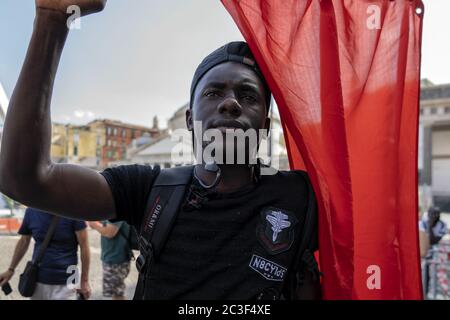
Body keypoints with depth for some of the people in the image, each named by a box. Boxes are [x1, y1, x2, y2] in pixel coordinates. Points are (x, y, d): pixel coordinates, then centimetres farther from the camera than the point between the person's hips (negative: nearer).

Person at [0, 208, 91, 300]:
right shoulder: (31, 211, 0)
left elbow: (84, 246, -10)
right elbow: (24, 241, 15)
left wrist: (84, 281, -8)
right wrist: (11, 269, 19)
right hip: (37, 281, 4)